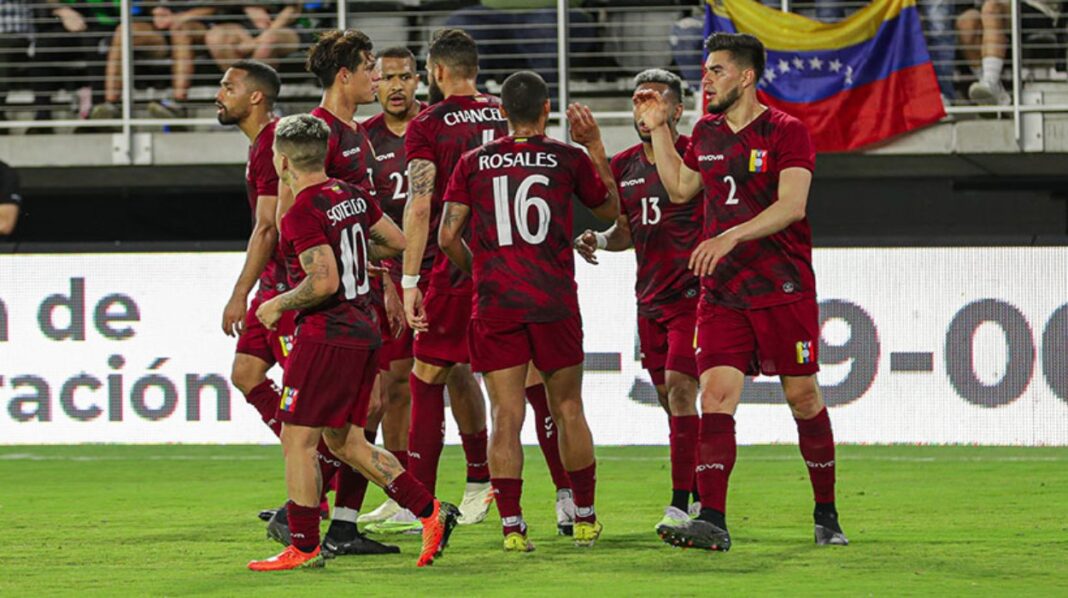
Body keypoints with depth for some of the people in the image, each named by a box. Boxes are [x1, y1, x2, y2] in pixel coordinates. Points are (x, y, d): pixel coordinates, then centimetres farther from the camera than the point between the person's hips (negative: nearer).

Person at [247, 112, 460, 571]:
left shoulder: (302, 214, -17)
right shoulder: (353, 197, 8)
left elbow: (324, 281, -26)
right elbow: (398, 242, 19)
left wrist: (278, 305, -11)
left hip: (325, 336, -9)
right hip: (364, 331, 9)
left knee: (298, 442, -1)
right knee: (345, 442, 15)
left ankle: (304, 547, 1)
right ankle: (431, 512, 9)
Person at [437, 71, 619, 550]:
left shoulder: (474, 162, 4)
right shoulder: (567, 158, 2)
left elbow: (448, 236, 1)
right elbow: (609, 208, 19)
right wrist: (595, 146, 22)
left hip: (494, 303, 0)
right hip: (555, 303, 0)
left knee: (506, 415, -1)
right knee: (567, 409, 12)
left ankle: (511, 524, -9)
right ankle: (585, 518, 20)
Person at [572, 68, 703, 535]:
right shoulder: (624, 166, 11)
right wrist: (600, 241, 3)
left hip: (693, 293, -7)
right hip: (650, 299, 7)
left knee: (679, 388, -15)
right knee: (669, 398, 9)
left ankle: (681, 503, -15)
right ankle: (701, 493, 23)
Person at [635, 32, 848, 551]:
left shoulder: (786, 133, -7)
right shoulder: (706, 134, 12)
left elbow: (791, 205, -18)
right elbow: (680, 188, 28)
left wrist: (731, 237, -28)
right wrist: (658, 130, 19)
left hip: (784, 289, -4)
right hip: (721, 292, 4)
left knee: (803, 397, 3)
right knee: (715, 396, -10)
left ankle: (826, 516, 18)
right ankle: (711, 522, -16)